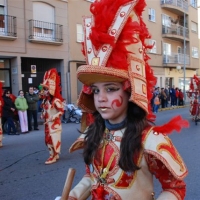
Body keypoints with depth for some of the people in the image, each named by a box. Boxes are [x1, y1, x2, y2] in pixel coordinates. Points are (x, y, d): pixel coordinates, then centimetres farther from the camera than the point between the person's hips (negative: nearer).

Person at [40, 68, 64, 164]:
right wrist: (43, 115, 4)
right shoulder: (45, 101, 8)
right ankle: (54, 154, 26)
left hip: (54, 124, -9)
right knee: (48, 140, 14)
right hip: (47, 124, 9)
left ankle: (53, 156, 7)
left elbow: (61, 111, -19)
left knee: (54, 140, -3)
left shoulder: (56, 100, -18)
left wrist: (54, 117, -27)